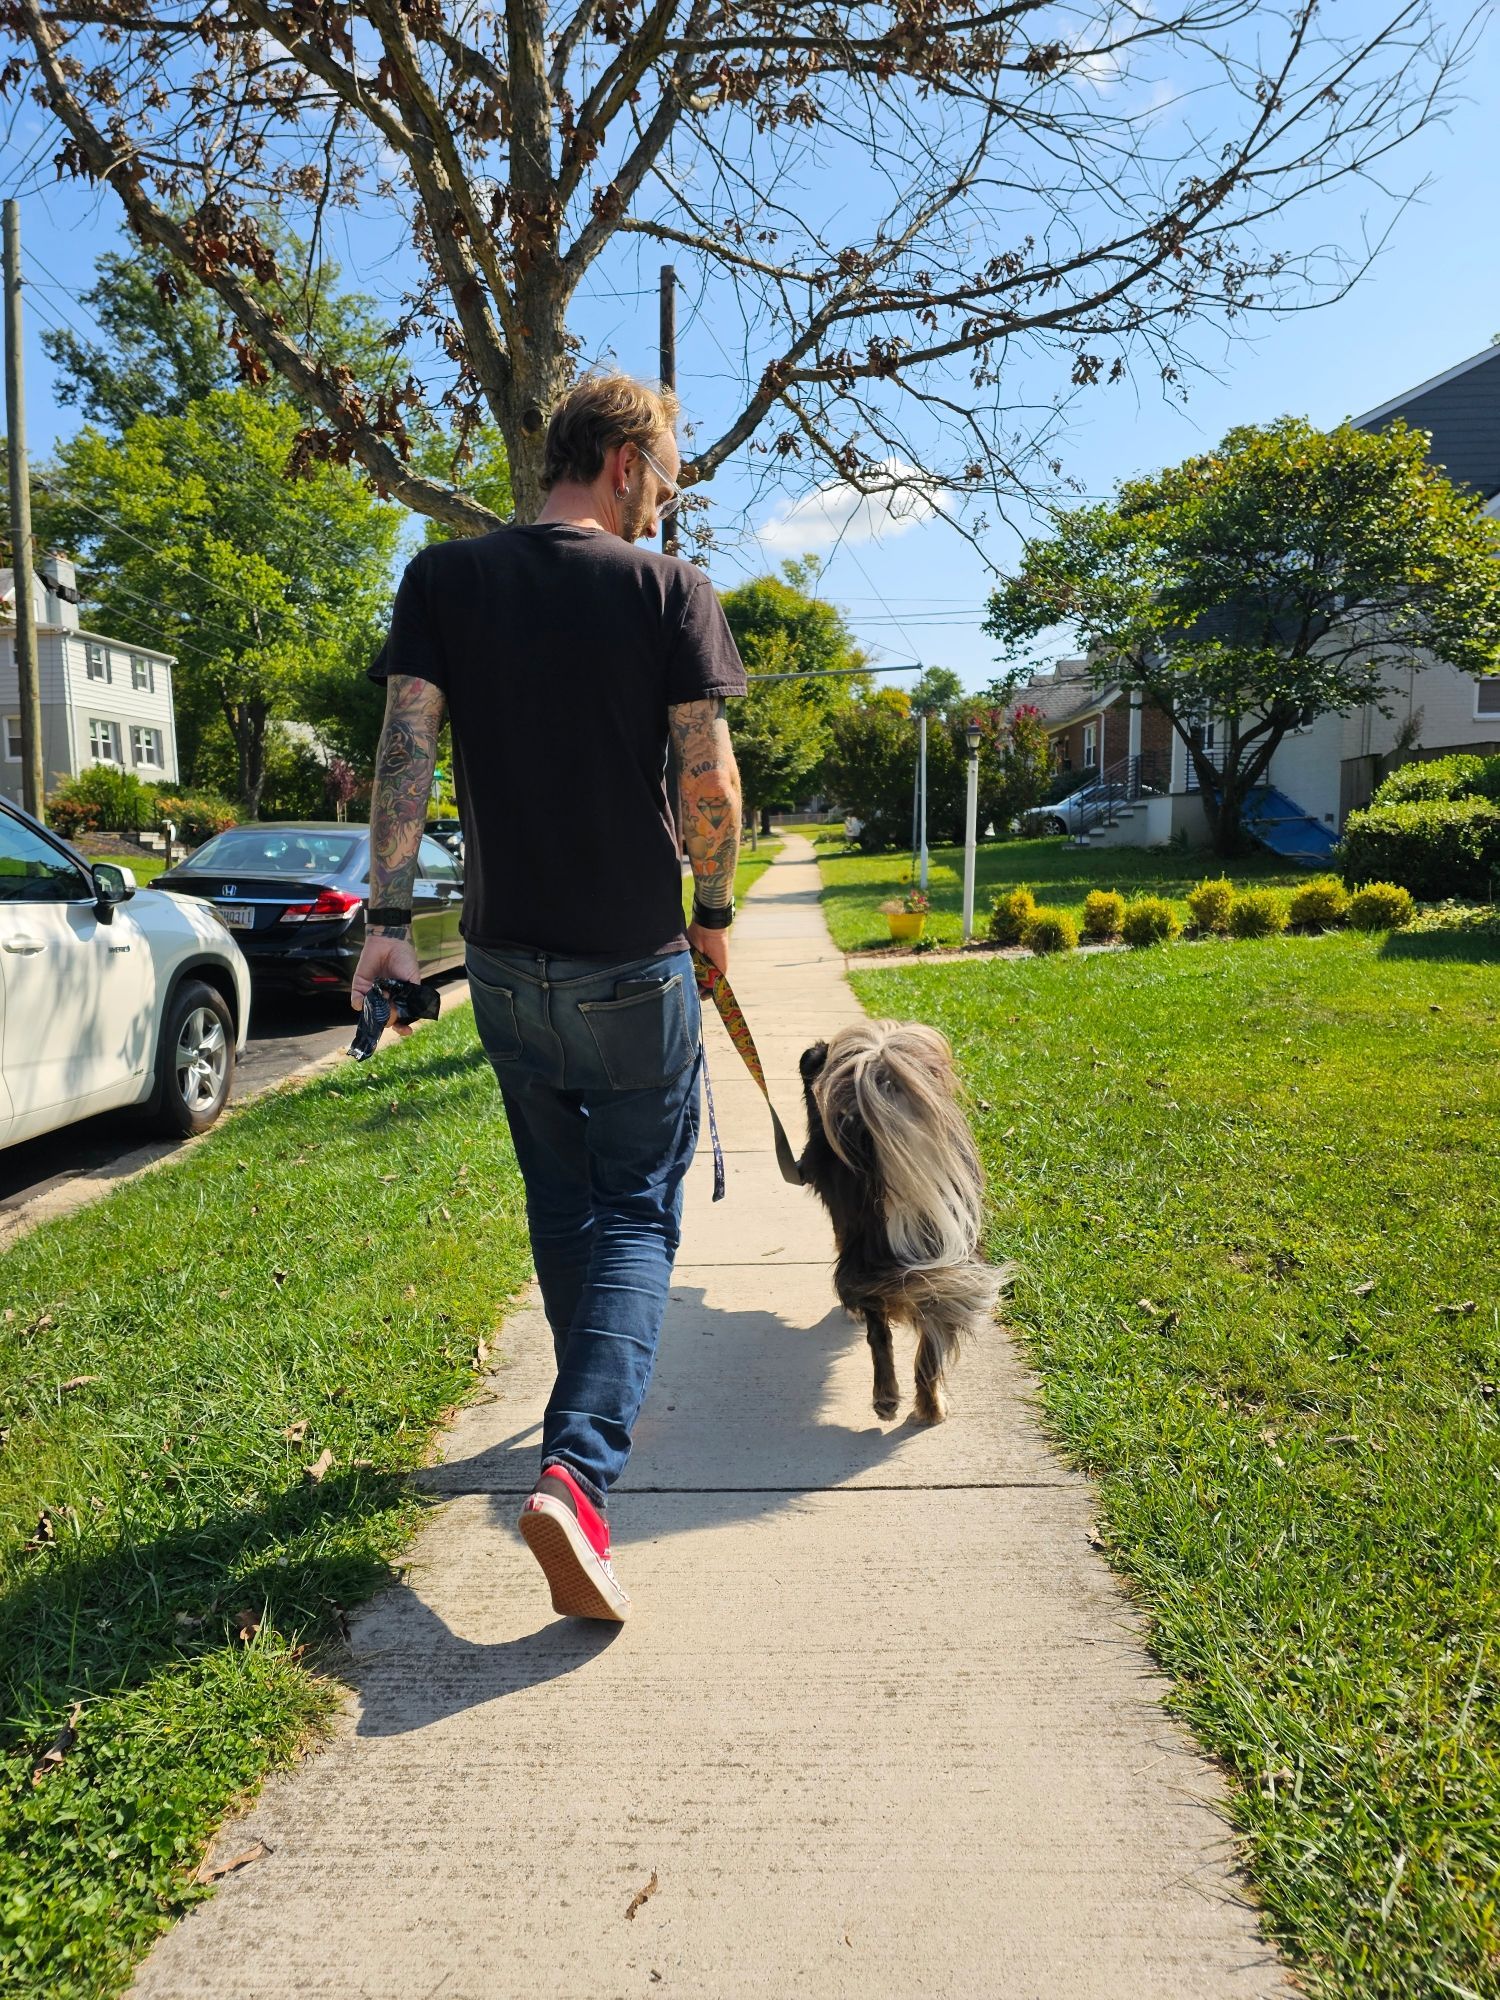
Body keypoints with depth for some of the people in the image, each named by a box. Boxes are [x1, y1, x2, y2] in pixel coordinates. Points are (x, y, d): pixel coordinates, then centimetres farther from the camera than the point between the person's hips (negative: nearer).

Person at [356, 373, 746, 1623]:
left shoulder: (444, 580, 3)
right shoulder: (670, 591, -5)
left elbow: (406, 753, -5)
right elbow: (712, 785, -9)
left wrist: (389, 920, -5)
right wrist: (714, 913, 5)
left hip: (507, 959, 4)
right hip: (636, 961, -3)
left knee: (562, 1205, 20)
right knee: (638, 1213, 6)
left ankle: (599, 1418, 38)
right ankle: (580, 1465, -11)